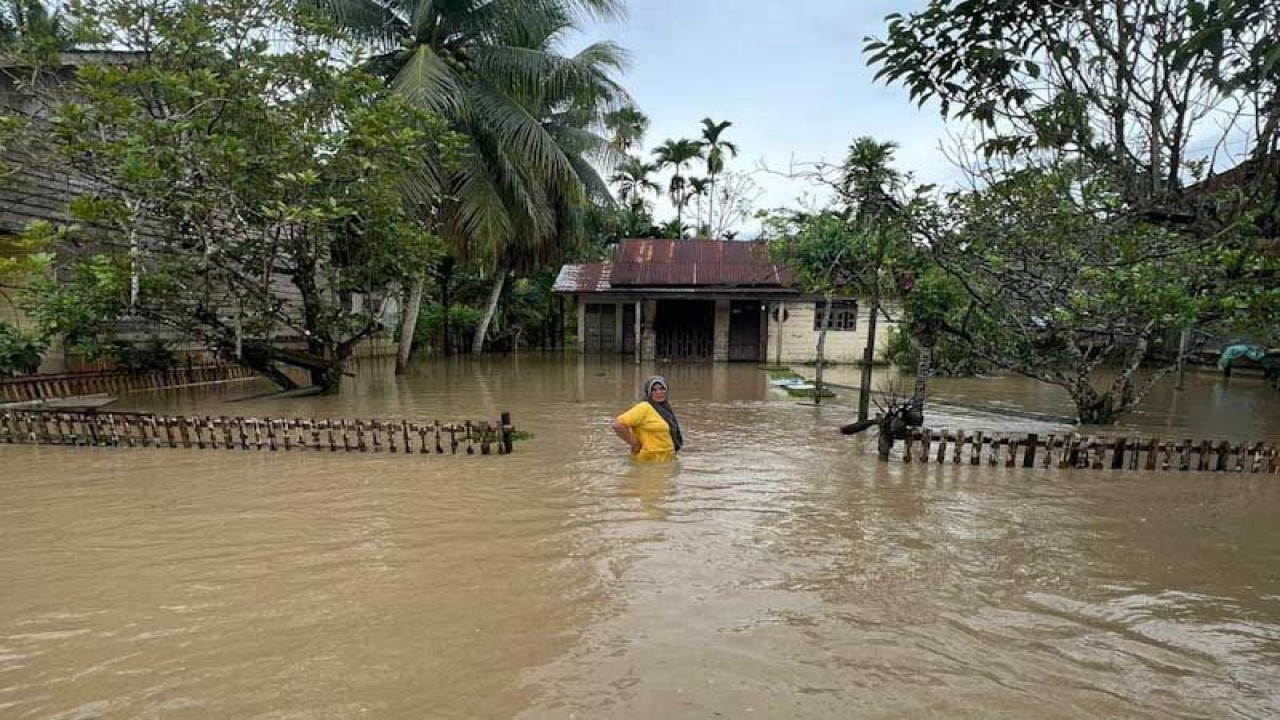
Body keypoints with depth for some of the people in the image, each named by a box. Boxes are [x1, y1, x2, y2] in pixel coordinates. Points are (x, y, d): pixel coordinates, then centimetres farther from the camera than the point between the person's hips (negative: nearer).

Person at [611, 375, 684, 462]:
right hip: (650, 462, -9)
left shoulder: (665, 408, 12)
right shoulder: (644, 408, -15)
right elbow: (618, 425, -24)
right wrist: (635, 444, -17)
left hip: (666, 461, 9)